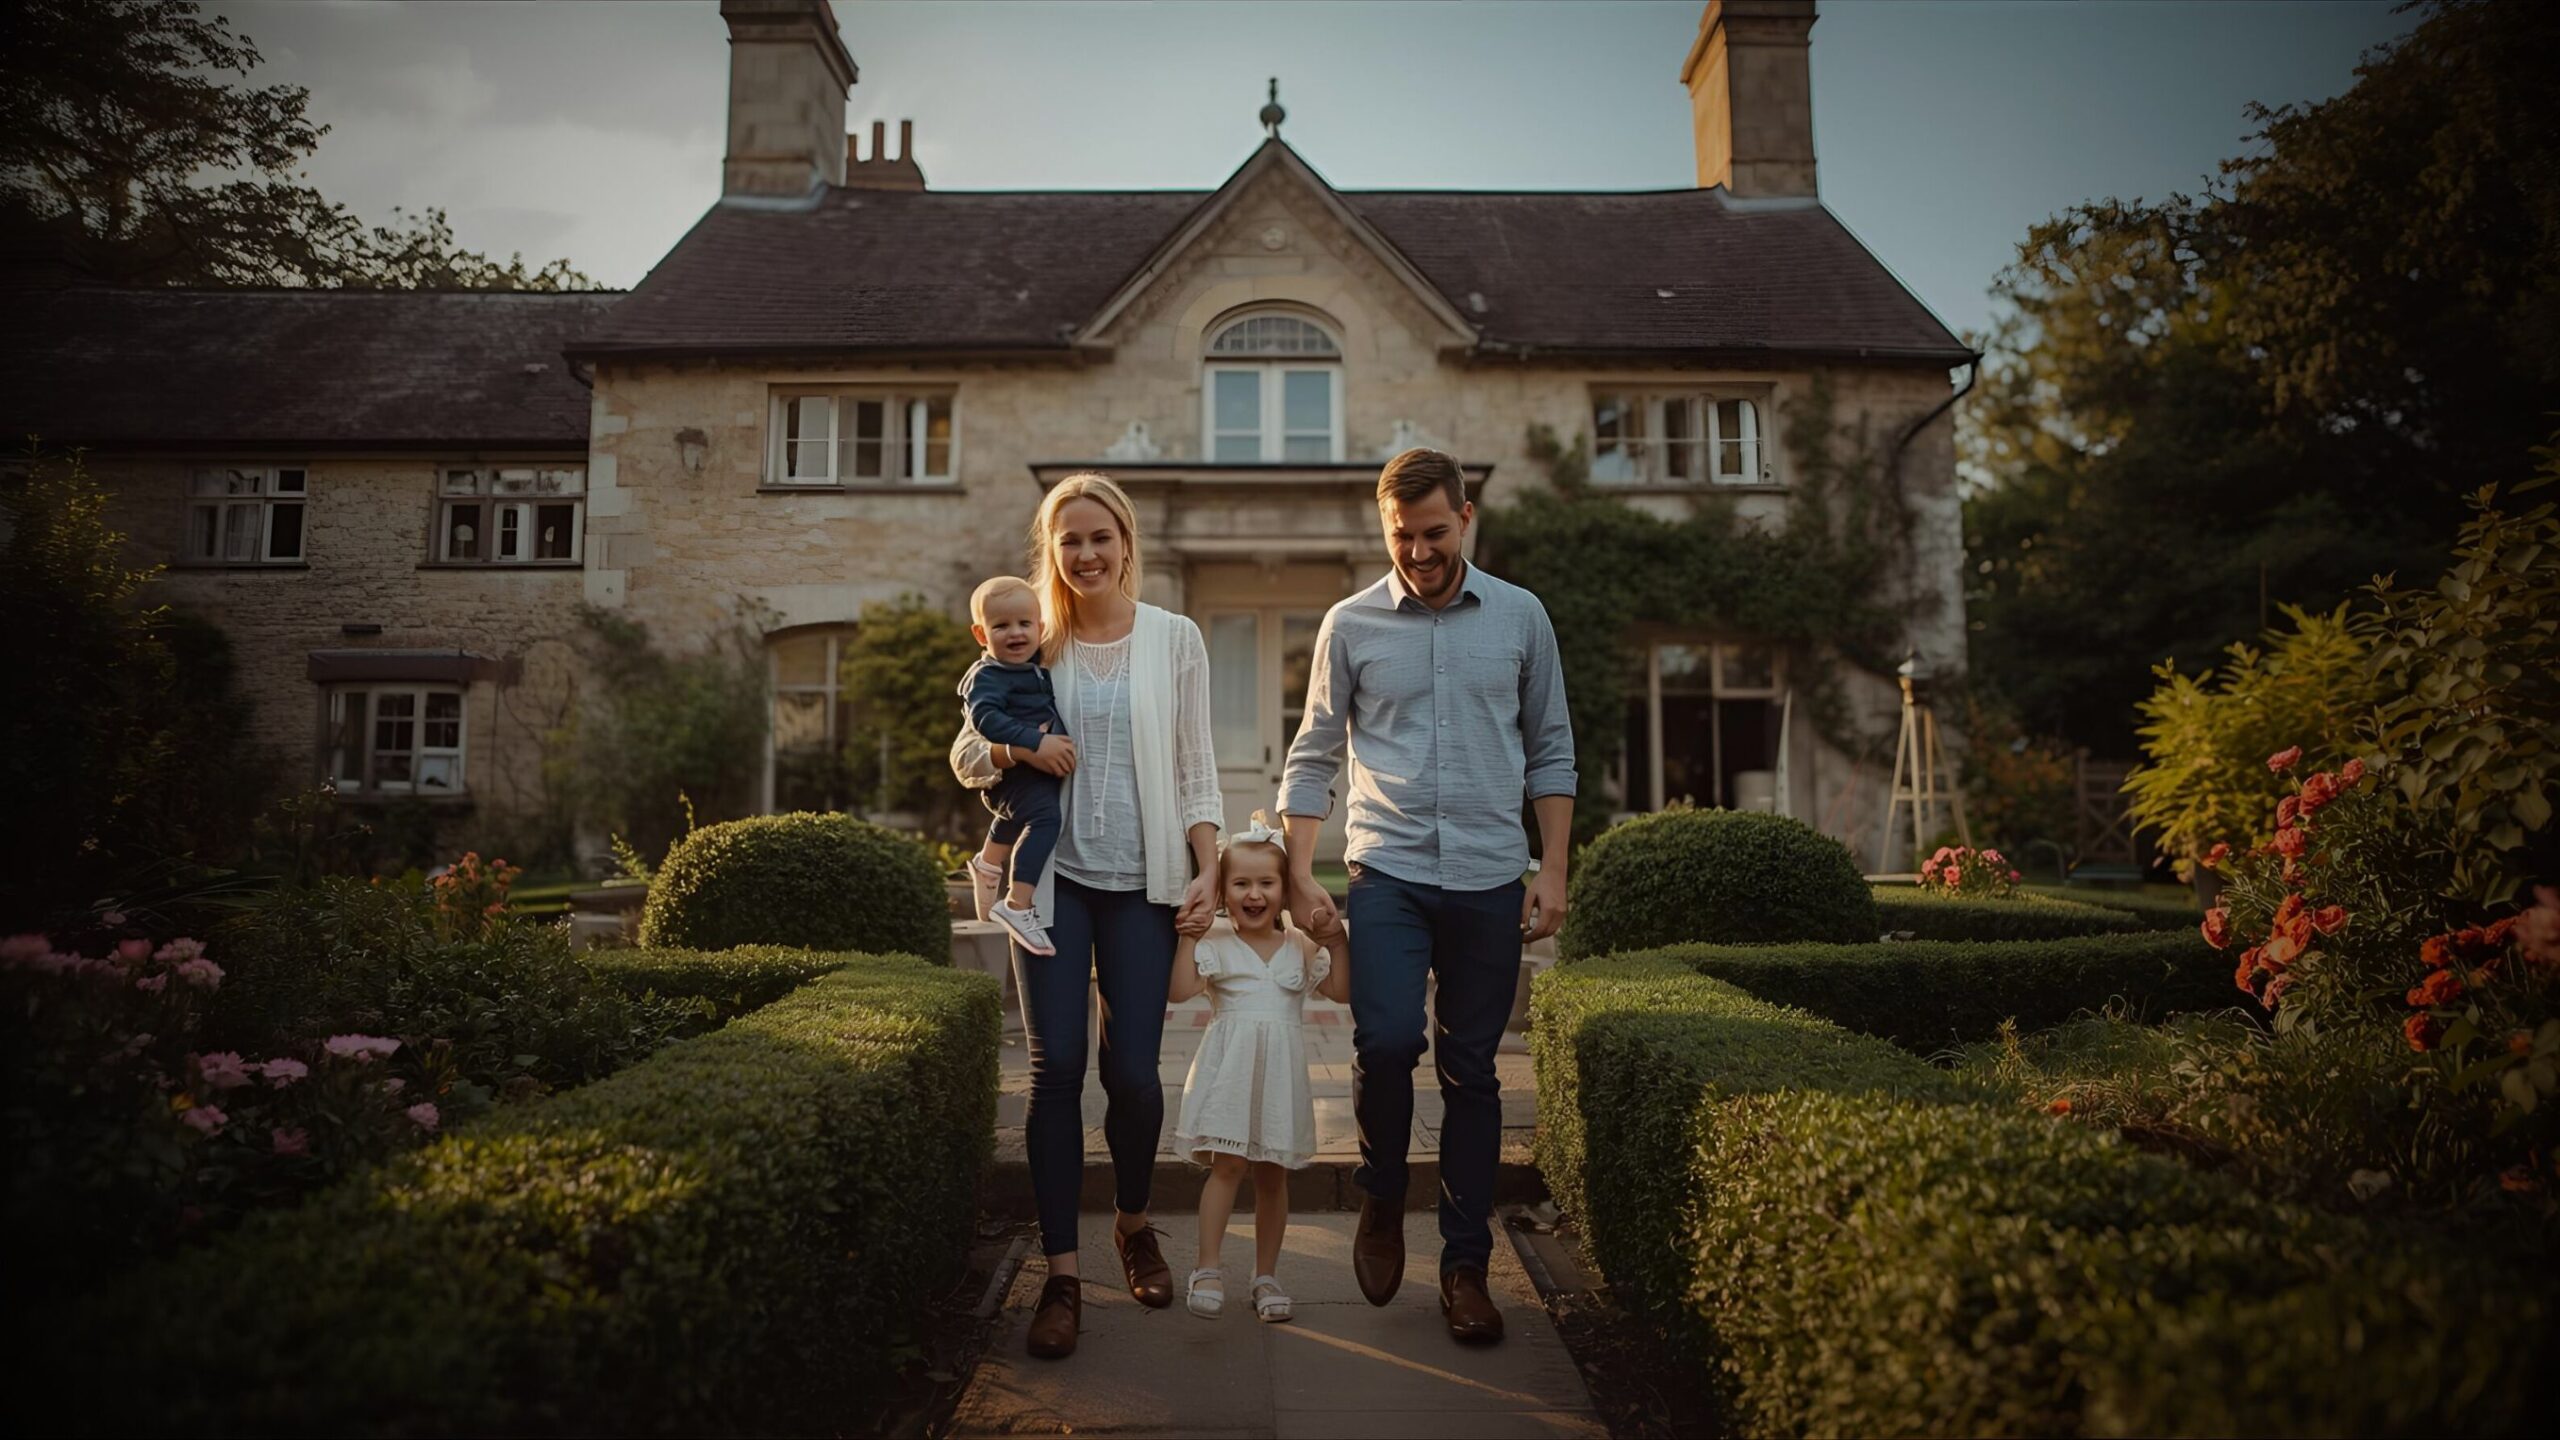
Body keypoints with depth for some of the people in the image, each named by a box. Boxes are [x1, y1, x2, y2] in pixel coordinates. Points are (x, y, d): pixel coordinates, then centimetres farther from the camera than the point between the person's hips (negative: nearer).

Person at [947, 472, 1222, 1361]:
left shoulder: (1174, 640, 4)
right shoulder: (1032, 644, 5)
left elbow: (1196, 770, 6)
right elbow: (965, 755, 9)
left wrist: (1208, 871, -2)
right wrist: (1013, 750, -13)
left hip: (1141, 883, 0)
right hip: (1053, 879, 1)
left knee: (1132, 1069, -1)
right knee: (1056, 1067, -4)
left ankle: (1134, 1222, 28)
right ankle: (1061, 1272, 7)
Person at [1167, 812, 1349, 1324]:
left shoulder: (1300, 947, 9)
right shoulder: (1215, 946, 0)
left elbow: (1341, 991, 4)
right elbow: (1181, 989, -12)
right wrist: (1187, 936, -16)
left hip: (1280, 1072, 3)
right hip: (1229, 1070, -3)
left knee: (1273, 1176, 9)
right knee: (1227, 1165, -10)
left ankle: (1266, 1275, 20)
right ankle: (1209, 1268, 0)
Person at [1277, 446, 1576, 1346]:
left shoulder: (1520, 617, 6)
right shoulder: (1350, 625, 4)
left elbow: (1550, 751, 10)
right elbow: (1312, 758, 6)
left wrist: (1553, 871, 4)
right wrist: (1299, 876, -2)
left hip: (1489, 879, 1)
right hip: (1388, 872, -1)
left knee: (1471, 1071, 5)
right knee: (1386, 1042, -16)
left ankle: (1466, 1265, 18)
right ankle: (1381, 1199, 13)